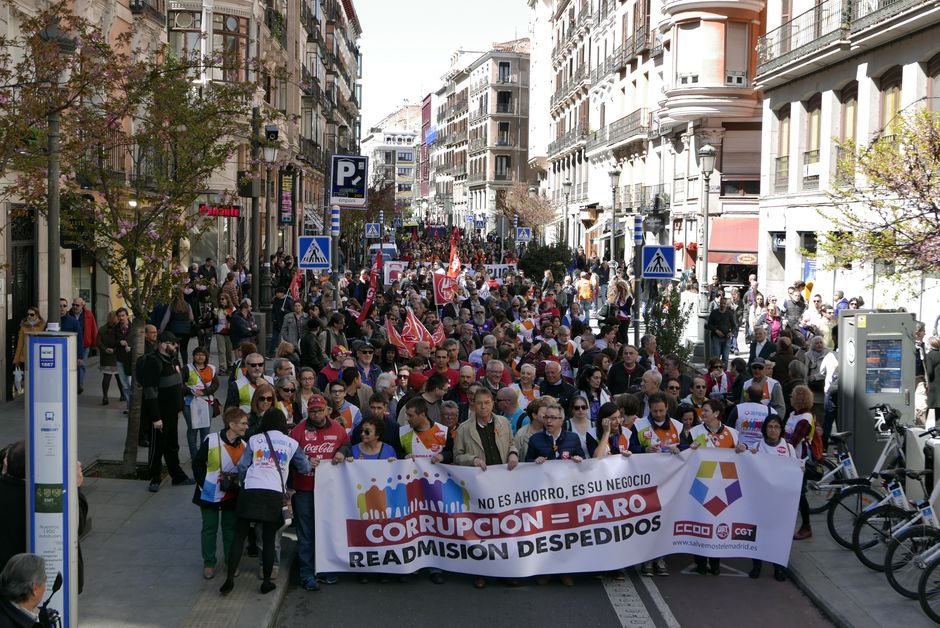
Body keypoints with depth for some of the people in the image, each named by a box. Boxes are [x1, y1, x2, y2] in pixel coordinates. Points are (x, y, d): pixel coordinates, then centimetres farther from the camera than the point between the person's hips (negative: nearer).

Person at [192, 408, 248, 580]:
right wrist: (203, 484, -10)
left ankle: (231, 562, 24)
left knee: (230, 528, 11)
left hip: (232, 495, 3)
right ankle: (209, 563, 21)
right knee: (209, 528, 8)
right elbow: (197, 463, -8)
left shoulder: (244, 446, -6)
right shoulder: (211, 440, -18)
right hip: (210, 494, -3)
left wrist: (238, 484, -6)